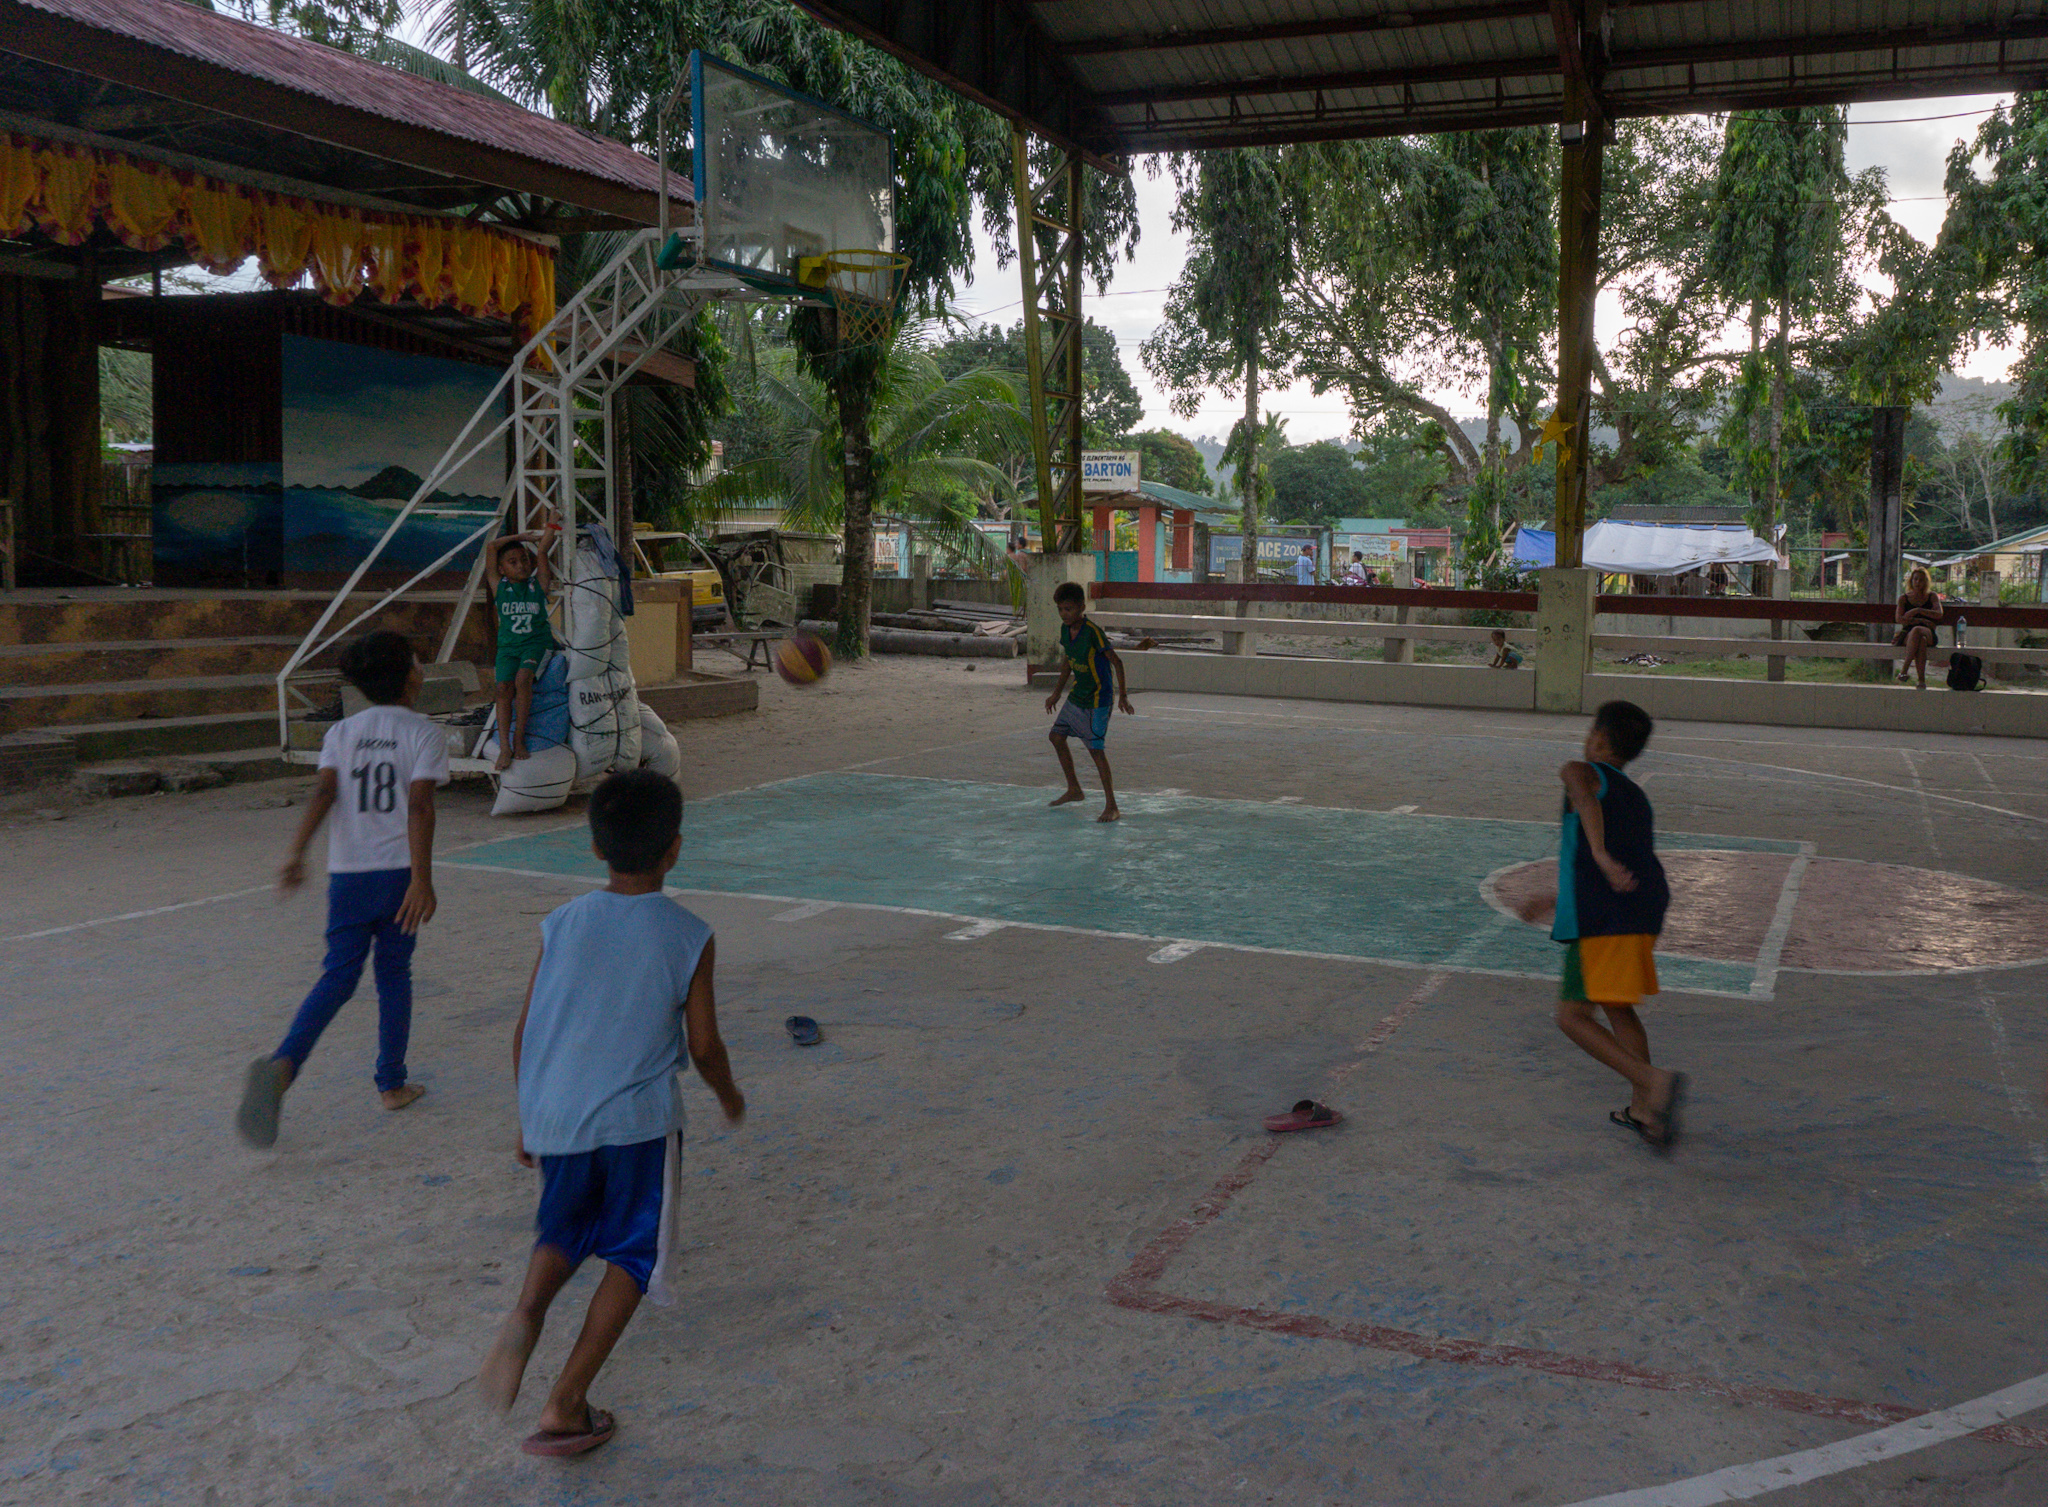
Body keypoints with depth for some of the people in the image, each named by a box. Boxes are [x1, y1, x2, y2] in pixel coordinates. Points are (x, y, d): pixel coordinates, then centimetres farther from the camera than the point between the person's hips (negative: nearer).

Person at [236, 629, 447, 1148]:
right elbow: (419, 805, -14)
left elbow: (325, 792, -7)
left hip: (348, 872, 3)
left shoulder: (341, 732, 9)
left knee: (338, 977, 5)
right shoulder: (425, 733, -3)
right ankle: (391, 1083, 18)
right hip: (398, 871, -2)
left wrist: (297, 853, -12)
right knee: (394, 976, 12)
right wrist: (421, 879, -19)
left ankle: (282, 1064, -17)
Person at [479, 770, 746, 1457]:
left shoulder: (560, 925, 2)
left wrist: (528, 1118, 19)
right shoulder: (689, 937, -5)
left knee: (563, 1231, 26)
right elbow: (703, 1047, -1)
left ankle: (525, 1311, -4)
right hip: (637, 1118, -3)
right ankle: (565, 1405, 10)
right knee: (633, 1254, 13)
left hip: (554, 1115, 3)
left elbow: (524, 1033, 6)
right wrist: (729, 1097, 20)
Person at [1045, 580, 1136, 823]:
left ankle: (1112, 807, -6)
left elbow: (1116, 662, -21)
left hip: (1096, 700, -9)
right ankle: (1074, 789, 33)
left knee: (1095, 749, -11)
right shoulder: (1065, 629, 2)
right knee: (1057, 736, 16)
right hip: (1076, 697, 9)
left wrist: (1123, 696, -22)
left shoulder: (1093, 632, -23)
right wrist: (1057, 693, 21)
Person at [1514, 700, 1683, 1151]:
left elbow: (1587, 800, -21)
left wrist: (1601, 855, -35)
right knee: (1618, 1008, 23)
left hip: (1604, 918, -8)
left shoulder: (1581, 772, 5)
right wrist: (1554, 899, 42)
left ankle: (1654, 1080, -21)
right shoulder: (1636, 796, 27)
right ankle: (1643, 1110, 24)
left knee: (1573, 1015, -5)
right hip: (1646, 909, 8)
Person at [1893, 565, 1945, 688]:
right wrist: (1922, 621, -7)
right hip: (1907, 635, 0)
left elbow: (1939, 614, -3)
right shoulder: (1904, 598, 16)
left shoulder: (1932, 596, 16)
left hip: (1929, 634, 0)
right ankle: (1922, 680, -44)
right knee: (1921, 641, -38)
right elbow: (1898, 619, 0)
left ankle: (1904, 670, -44)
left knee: (1916, 631, -39)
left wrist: (1917, 610, -11)